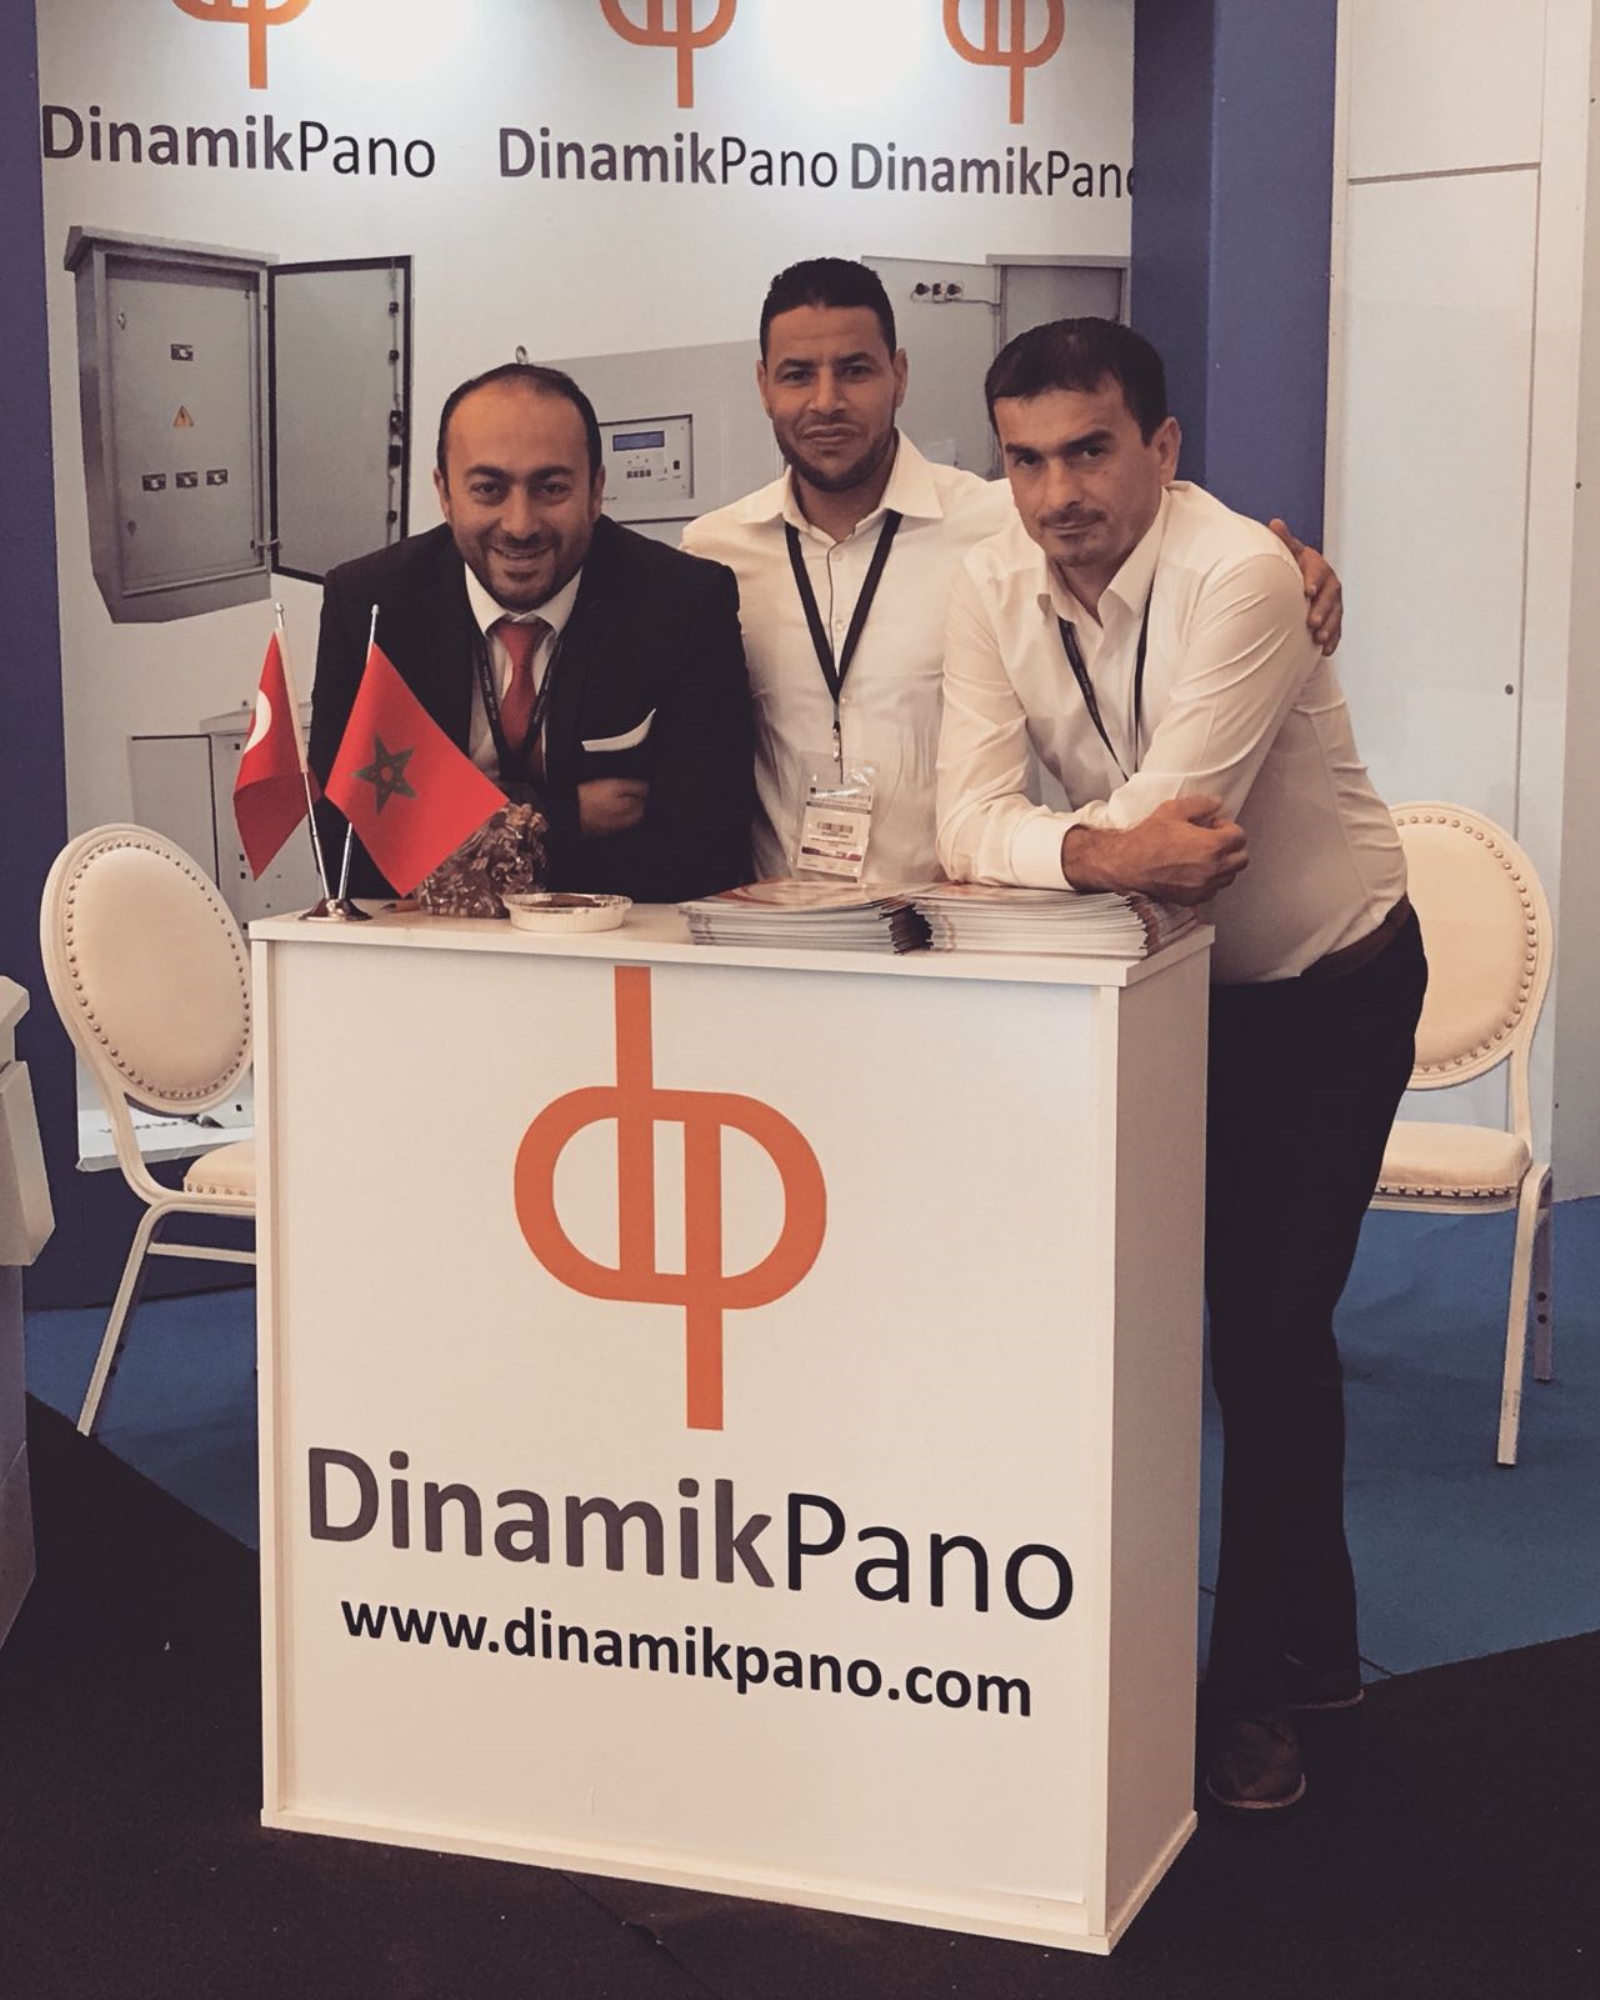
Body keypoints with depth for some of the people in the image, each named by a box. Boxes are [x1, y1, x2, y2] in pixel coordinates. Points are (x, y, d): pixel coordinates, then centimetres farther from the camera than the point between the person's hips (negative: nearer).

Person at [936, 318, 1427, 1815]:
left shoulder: (1239, 575, -27)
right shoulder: (995, 586, -10)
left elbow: (1163, 821, -34)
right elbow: (965, 828, -19)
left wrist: (1044, 837, -22)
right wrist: (1103, 850, -36)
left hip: (1326, 988, -5)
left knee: (1268, 1327, -6)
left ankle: (1268, 1675, 13)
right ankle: (1308, 1632, 24)